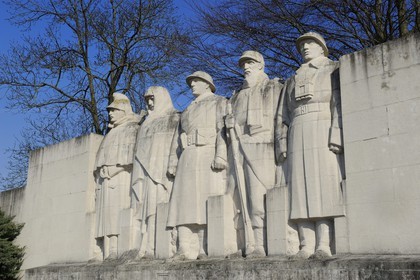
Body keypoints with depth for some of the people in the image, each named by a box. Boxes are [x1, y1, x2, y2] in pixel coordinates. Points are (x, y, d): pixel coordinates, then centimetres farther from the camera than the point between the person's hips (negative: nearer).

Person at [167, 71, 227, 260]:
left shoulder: (219, 102, 11)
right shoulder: (189, 109, 30)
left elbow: (223, 129, -4)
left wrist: (220, 155, -19)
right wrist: (176, 163, 12)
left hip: (208, 155, -6)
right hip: (188, 158, 6)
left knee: (207, 203, -13)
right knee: (185, 201, -5)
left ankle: (206, 248, -14)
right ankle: (186, 249, -8)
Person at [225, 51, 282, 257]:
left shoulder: (274, 88, 13)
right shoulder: (238, 96, 29)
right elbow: (229, 122, 24)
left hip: (260, 147, -5)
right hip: (238, 148, 5)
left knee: (258, 199, -12)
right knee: (240, 200, -2)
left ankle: (259, 245, -11)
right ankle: (247, 244, 0)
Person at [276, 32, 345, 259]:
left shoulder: (333, 70, 14)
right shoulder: (292, 81, 28)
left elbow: (340, 104, -1)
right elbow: (283, 115, 20)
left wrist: (336, 135, -15)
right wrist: (282, 143, 7)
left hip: (323, 131, -4)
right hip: (297, 135, 4)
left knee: (324, 186, -12)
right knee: (301, 189, -6)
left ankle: (323, 244, -15)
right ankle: (307, 245, -9)